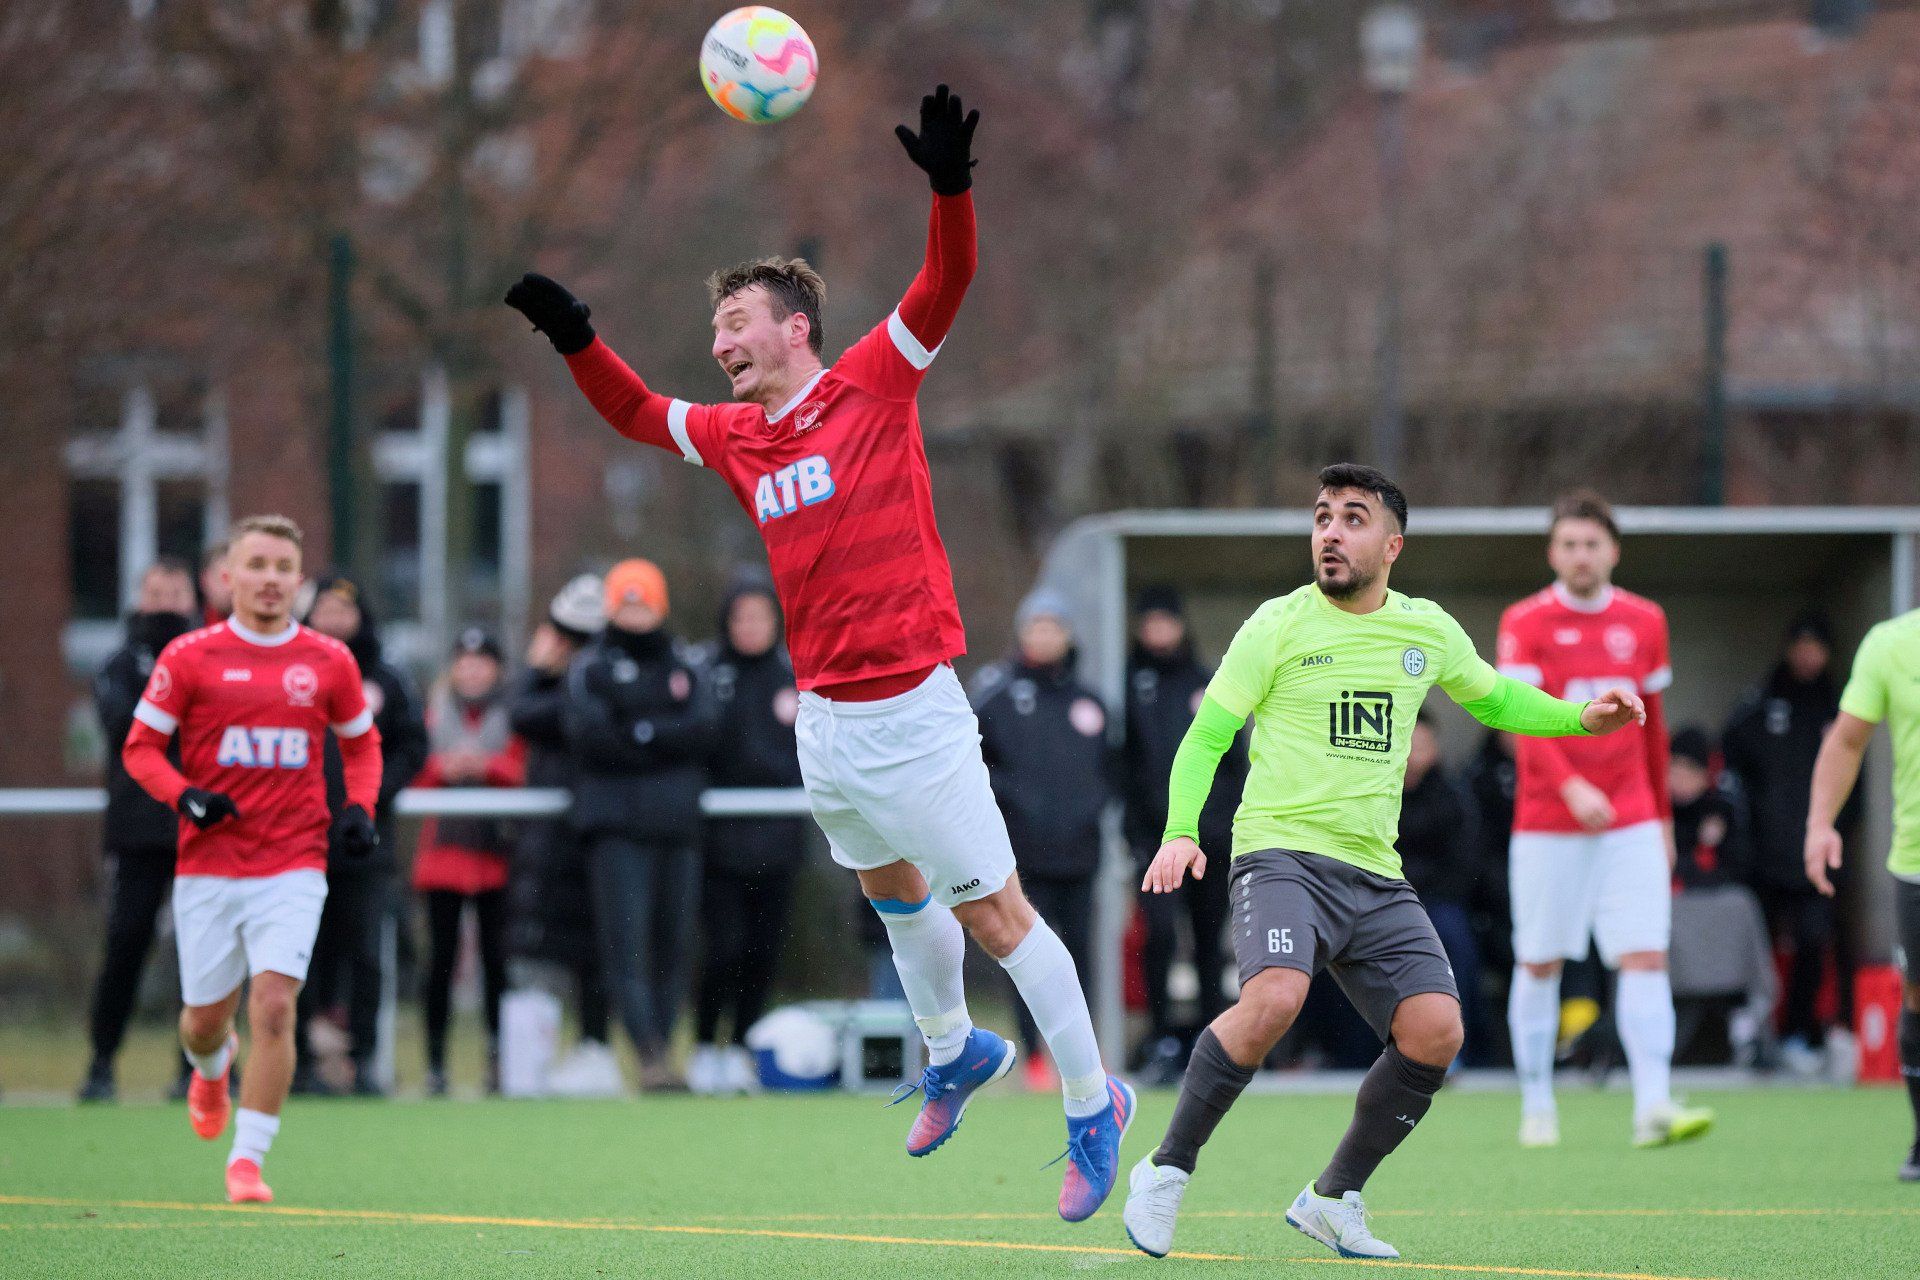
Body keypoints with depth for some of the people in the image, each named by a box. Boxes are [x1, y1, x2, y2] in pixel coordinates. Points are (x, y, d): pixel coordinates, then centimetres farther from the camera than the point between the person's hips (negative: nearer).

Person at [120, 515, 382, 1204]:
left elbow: (362, 742, 19)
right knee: (205, 1019, 7)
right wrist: (185, 797, -15)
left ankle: (248, 1158, -8)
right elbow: (141, 746, 3)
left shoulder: (328, 661, 4)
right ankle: (211, 1066, 46)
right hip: (208, 867, 0)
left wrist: (359, 809, 1)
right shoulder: (190, 656, -1)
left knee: (274, 1003, -16)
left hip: (293, 869, 0)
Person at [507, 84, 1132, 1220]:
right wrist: (577, 340, 11)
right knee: (894, 892, 22)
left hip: (912, 711, -7)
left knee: (993, 914, -3)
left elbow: (944, 288, -17)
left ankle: (1094, 1102, 8)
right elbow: (637, 412, 25)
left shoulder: (875, 386, -6)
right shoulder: (737, 438, 11)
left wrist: (950, 187, -32)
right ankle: (955, 1054, 43)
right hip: (824, 719, 7)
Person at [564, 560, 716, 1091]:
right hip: (617, 825, -4)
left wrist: (639, 731, -7)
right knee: (625, 943, -15)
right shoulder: (590, 668, 8)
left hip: (678, 823, 4)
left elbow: (703, 730, 2)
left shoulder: (682, 668, 18)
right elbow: (592, 734, -8)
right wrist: (665, 739, -3)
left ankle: (662, 1053, 9)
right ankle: (650, 1058, -22)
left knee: (673, 946, 3)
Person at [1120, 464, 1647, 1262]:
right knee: (1274, 998, -31)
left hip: (1375, 876, 5)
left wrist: (1579, 718, 14)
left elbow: (1494, 699, 31)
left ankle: (1333, 1198, 7)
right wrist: (1180, 831, -14)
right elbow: (1206, 736, 1)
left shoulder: (1428, 630, 12)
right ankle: (1167, 1172, -14)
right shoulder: (1278, 627, -1)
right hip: (1281, 853, -5)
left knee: (1435, 1030, -13)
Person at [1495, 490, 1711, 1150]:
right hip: (1547, 824, -2)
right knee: (1539, 964, 4)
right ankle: (1537, 1106, 17)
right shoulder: (1526, 624, -3)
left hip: (1631, 825, 2)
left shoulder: (1644, 622, 8)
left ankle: (1653, 1107, -18)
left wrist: (1662, 815, 18)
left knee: (1647, 954, -11)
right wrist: (1572, 787, -30)